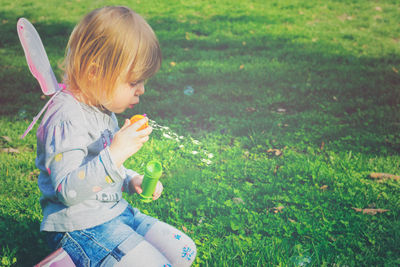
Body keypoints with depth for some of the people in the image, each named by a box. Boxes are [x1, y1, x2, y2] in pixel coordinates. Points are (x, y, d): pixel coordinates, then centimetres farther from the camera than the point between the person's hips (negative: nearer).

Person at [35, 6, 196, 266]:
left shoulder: (102, 109, 9)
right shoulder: (66, 118, -23)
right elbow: (67, 191, -30)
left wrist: (132, 180, 6)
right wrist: (115, 154, -37)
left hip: (115, 212, 9)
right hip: (80, 225, -9)